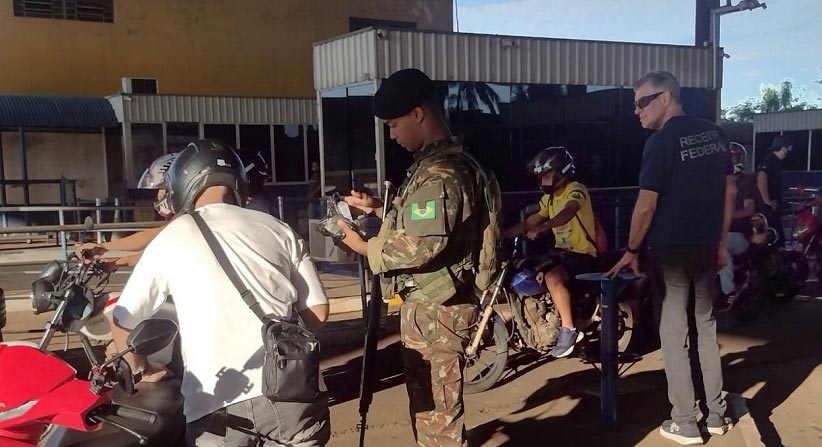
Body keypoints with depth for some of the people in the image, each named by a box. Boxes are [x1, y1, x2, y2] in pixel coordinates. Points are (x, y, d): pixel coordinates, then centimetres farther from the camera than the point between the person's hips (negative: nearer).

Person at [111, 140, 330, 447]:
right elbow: (317, 312, 11)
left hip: (217, 404, -1)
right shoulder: (277, 230, 11)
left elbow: (123, 321, 13)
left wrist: (139, 369, 32)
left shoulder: (171, 237, 8)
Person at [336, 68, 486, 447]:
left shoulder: (441, 172, -21)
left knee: (436, 410, 1)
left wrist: (367, 248, -14)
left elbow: (423, 246, -26)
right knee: (426, 402, 23)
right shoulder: (434, 162, 12)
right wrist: (379, 210, 14)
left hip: (435, 308, -11)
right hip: (425, 303, 11)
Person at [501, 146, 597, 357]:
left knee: (552, 278, -33)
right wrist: (501, 235, 4)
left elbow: (568, 212, -35)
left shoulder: (576, 189, -13)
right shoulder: (549, 197, 14)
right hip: (562, 252, 9)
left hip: (583, 253, -9)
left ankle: (568, 330, -20)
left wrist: (542, 227, -51)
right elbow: (530, 222, 14)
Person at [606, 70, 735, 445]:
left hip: (671, 252, -7)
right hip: (707, 248, 7)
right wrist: (722, 241, 17)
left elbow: (646, 206, -16)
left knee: (674, 336, 3)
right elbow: (730, 191, 11)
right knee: (706, 328, 16)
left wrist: (631, 251, -5)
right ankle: (717, 415, 25)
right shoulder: (714, 133, 7)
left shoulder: (662, 142, -15)